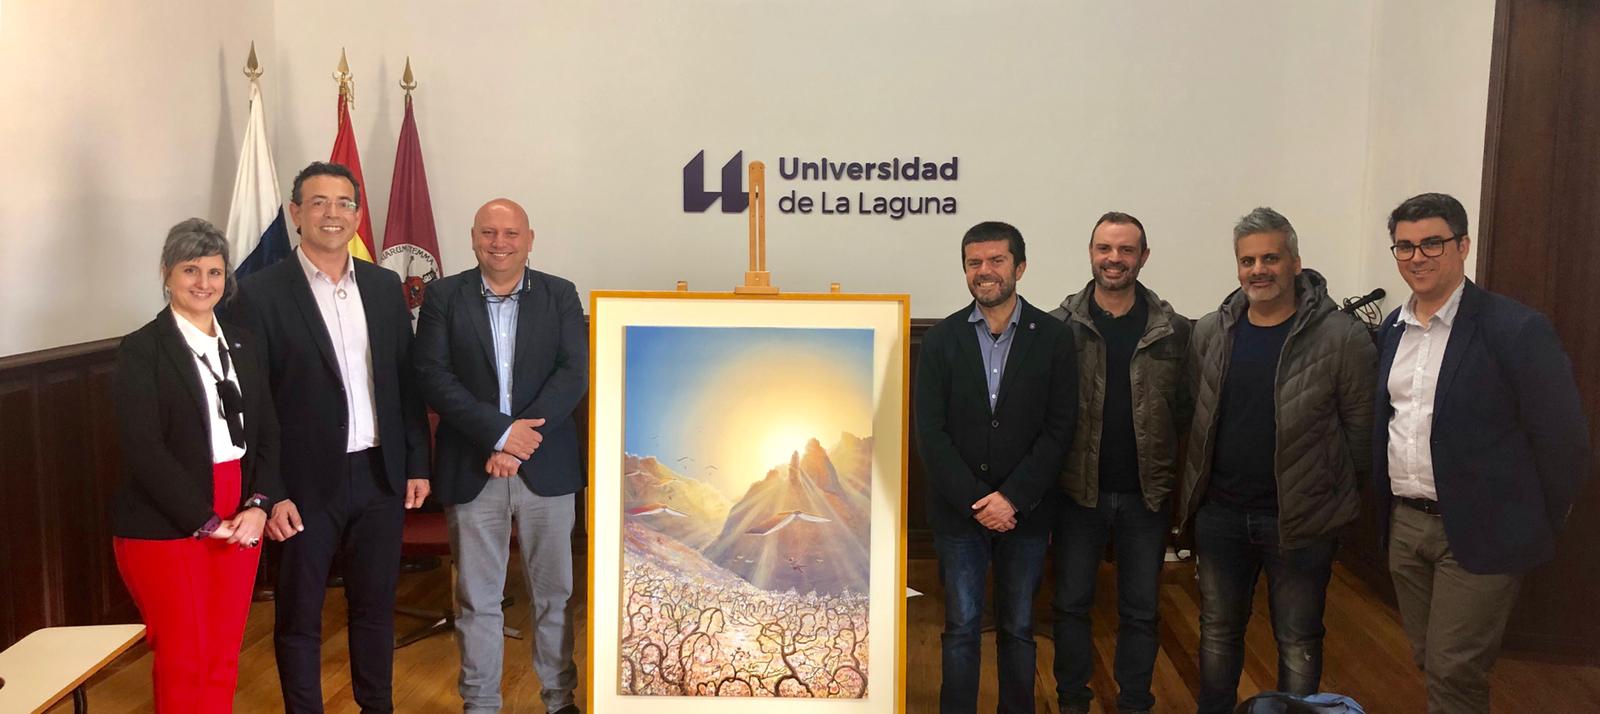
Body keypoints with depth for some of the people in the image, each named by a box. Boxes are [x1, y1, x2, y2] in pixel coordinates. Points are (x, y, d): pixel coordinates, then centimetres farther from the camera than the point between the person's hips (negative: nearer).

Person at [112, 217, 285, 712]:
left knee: (224, 658, 9)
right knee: (183, 661, 3)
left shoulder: (243, 345, 10)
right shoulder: (141, 350, -6)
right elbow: (144, 450, -12)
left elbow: (267, 433, 8)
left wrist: (259, 505, -7)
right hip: (164, 527, -4)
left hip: (238, 522, 4)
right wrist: (204, 521, -13)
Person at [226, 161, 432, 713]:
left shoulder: (384, 286, 6)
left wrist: (417, 463, 6)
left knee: (376, 606, 16)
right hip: (306, 483, -4)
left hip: (381, 476, 4)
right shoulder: (261, 293, -7)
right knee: (299, 617, 10)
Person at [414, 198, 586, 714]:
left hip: (546, 466, 1)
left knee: (554, 593, 11)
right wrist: (500, 432, -17)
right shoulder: (444, 296, 1)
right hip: (472, 470, 0)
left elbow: (574, 372, -5)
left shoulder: (561, 295, 4)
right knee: (477, 599, 9)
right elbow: (432, 376, -8)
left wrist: (523, 438, -16)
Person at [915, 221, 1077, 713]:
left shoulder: (1054, 338, -2)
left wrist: (1012, 497, -13)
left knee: (1018, 628, 12)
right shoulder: (940, 340, -1)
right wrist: (976, 501, -13)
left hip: (1025, 511, 0)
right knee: (961, 628, 7)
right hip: (958, 512, 0)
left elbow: (1060, 428, -6)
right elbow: (930, 433, -5)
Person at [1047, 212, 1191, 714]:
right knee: (1071, 605, 11)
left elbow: (1185, 408, 3)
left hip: (1146, 492, 1)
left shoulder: (1173, 330, 0)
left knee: (1141, 611, 12)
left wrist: (1161, 458, -8)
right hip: (1078, 489, -1)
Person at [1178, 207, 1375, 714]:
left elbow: (1361, 429, -7)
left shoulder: (1343, 338, -11)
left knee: (1298, 642, 11)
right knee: (1218, 631, 17)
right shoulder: (1209, 334, 2)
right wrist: (1196, 489, 8)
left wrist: (1333, 491, -3)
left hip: (1300, 520, -4)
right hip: (1220, 513, 4)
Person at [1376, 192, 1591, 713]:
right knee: (1431, 665, 15)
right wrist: (1386, 505, 11)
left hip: (1478, 533, -6)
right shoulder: (1392, 329, 7)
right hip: (1404, 524, 6)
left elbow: (1564, 440, -10)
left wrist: (1537, 528, -4)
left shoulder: (1516, 329, -13)